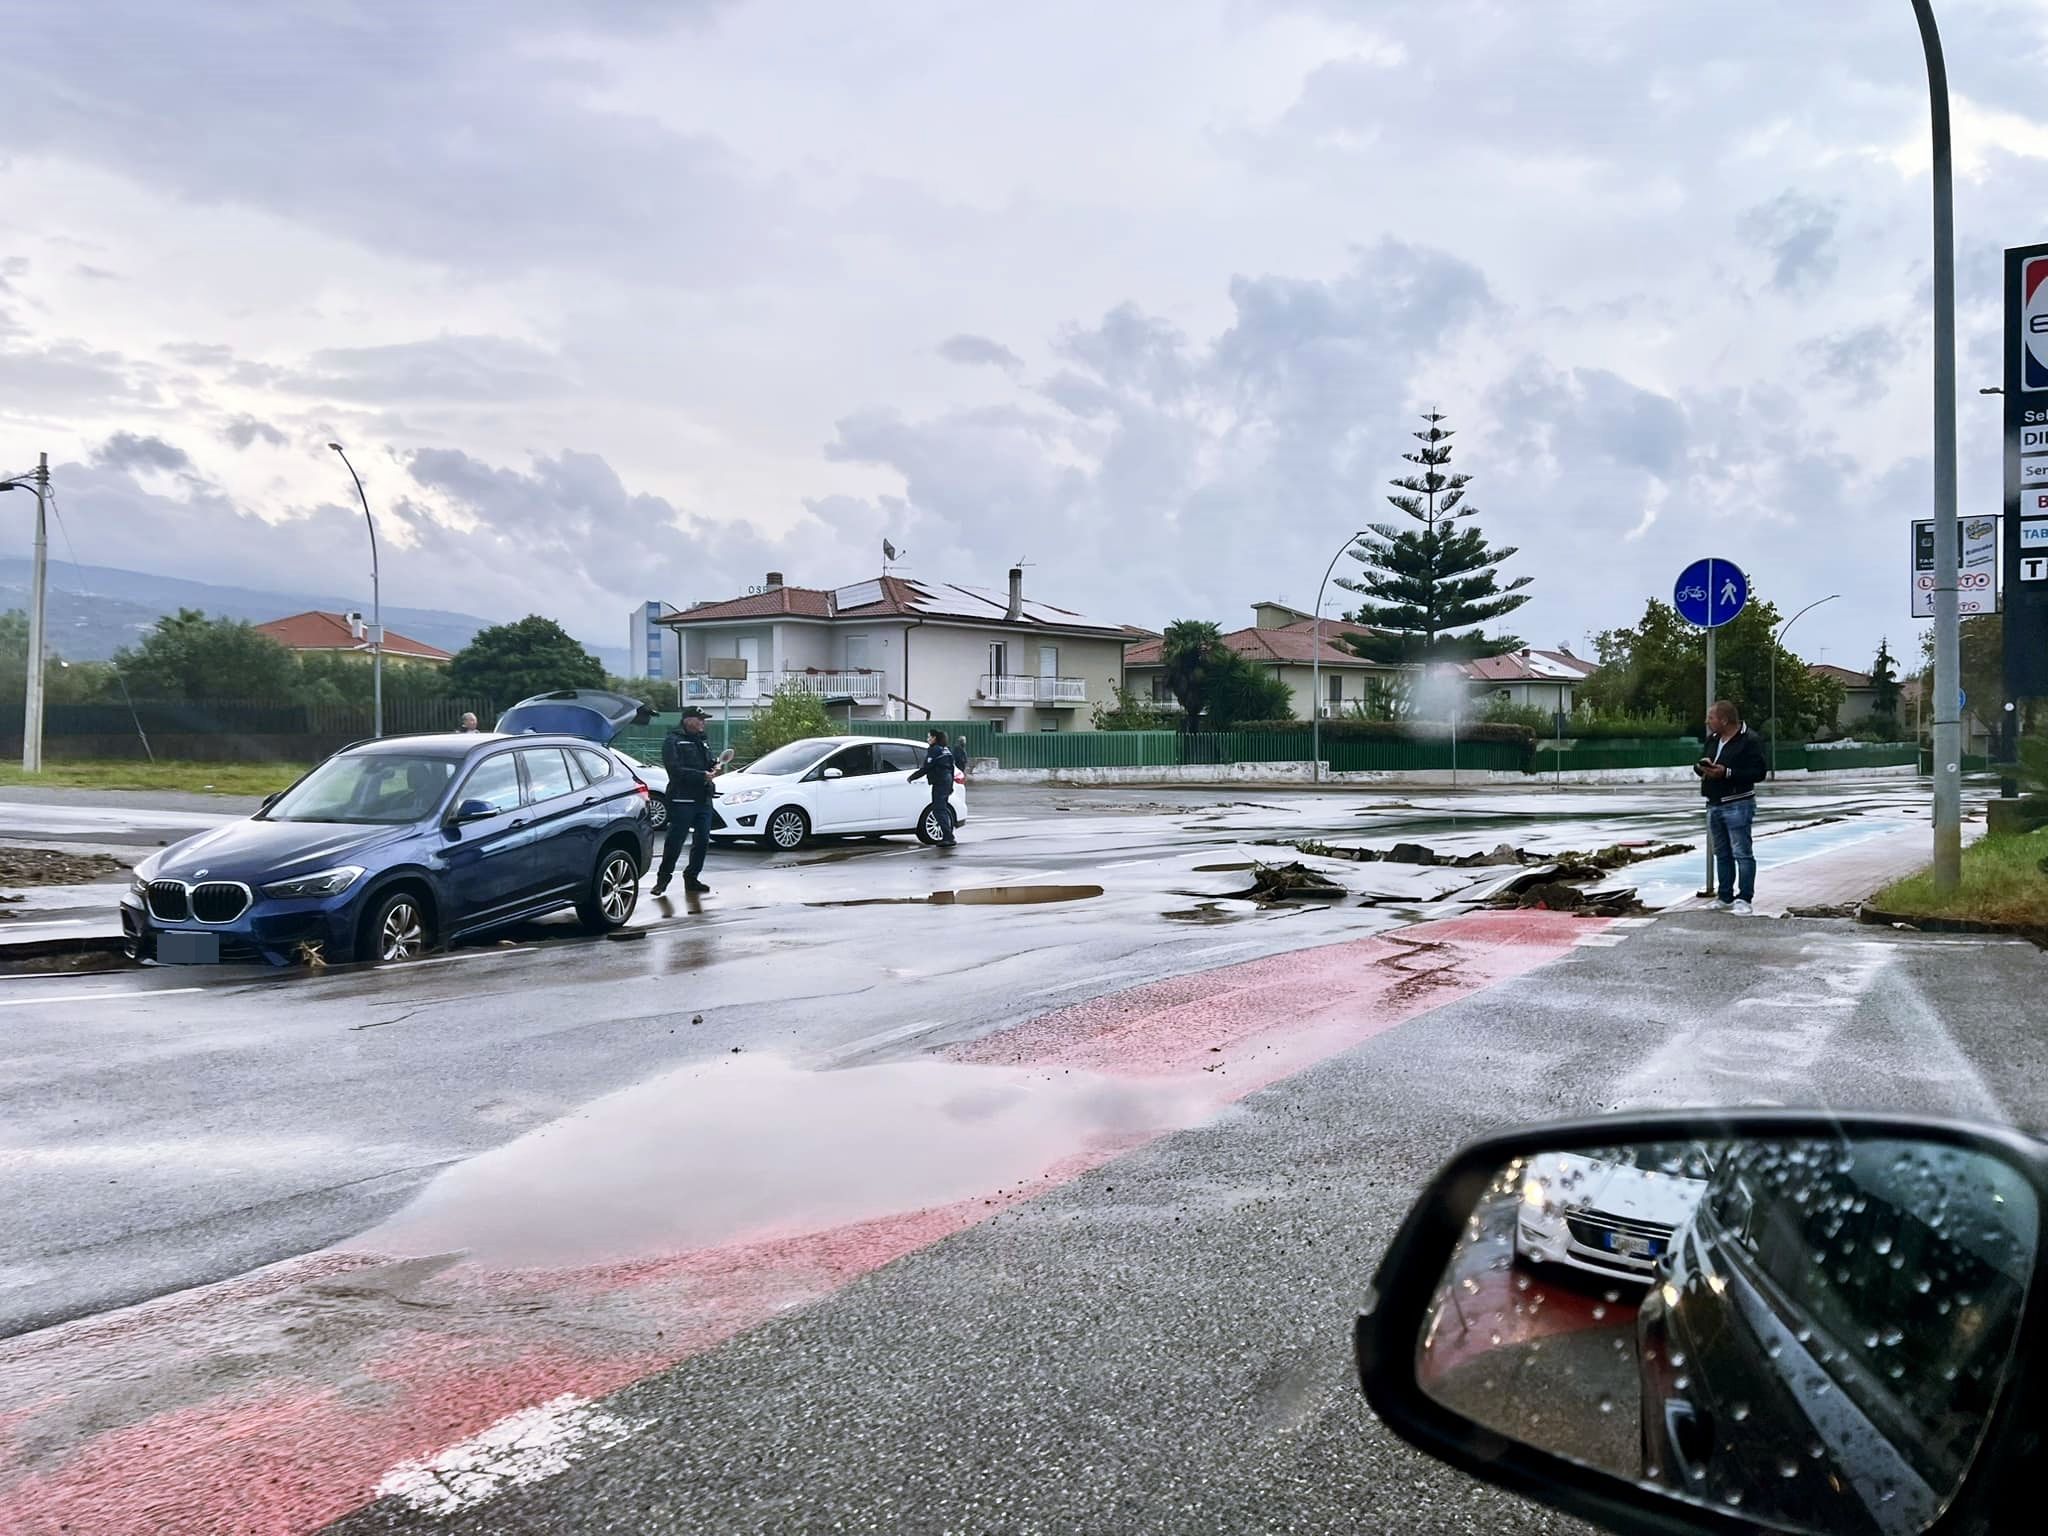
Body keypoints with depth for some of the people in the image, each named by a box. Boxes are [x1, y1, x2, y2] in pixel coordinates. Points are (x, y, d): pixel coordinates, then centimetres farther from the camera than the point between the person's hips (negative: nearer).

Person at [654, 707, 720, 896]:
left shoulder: (700, 741, 21)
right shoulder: (673, 741, -5)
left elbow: (708, 763, 24)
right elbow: (676, 770, -16)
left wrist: (715, 765, 0)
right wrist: (702, 775, -21)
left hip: (703, 800, 7)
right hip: (682, 800, -7)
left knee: (702, 841, 7)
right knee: (675, 841, -5)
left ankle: (691, 878, 17)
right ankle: (663, 878, 8)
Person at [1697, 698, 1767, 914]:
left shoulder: (1750, 740, -10)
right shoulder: (1712, 739, 15)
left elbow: (1759, 772, -16)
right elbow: (1699, 764, 22)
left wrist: (1727, 773, -24)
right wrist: (1701, 767, -4)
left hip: (1737, 805, -8)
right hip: (1714, 805, 8)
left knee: (1742, 853, -7)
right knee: (1721, 854, 13)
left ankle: (1744, 899, -4)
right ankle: (1725, 898, 20)